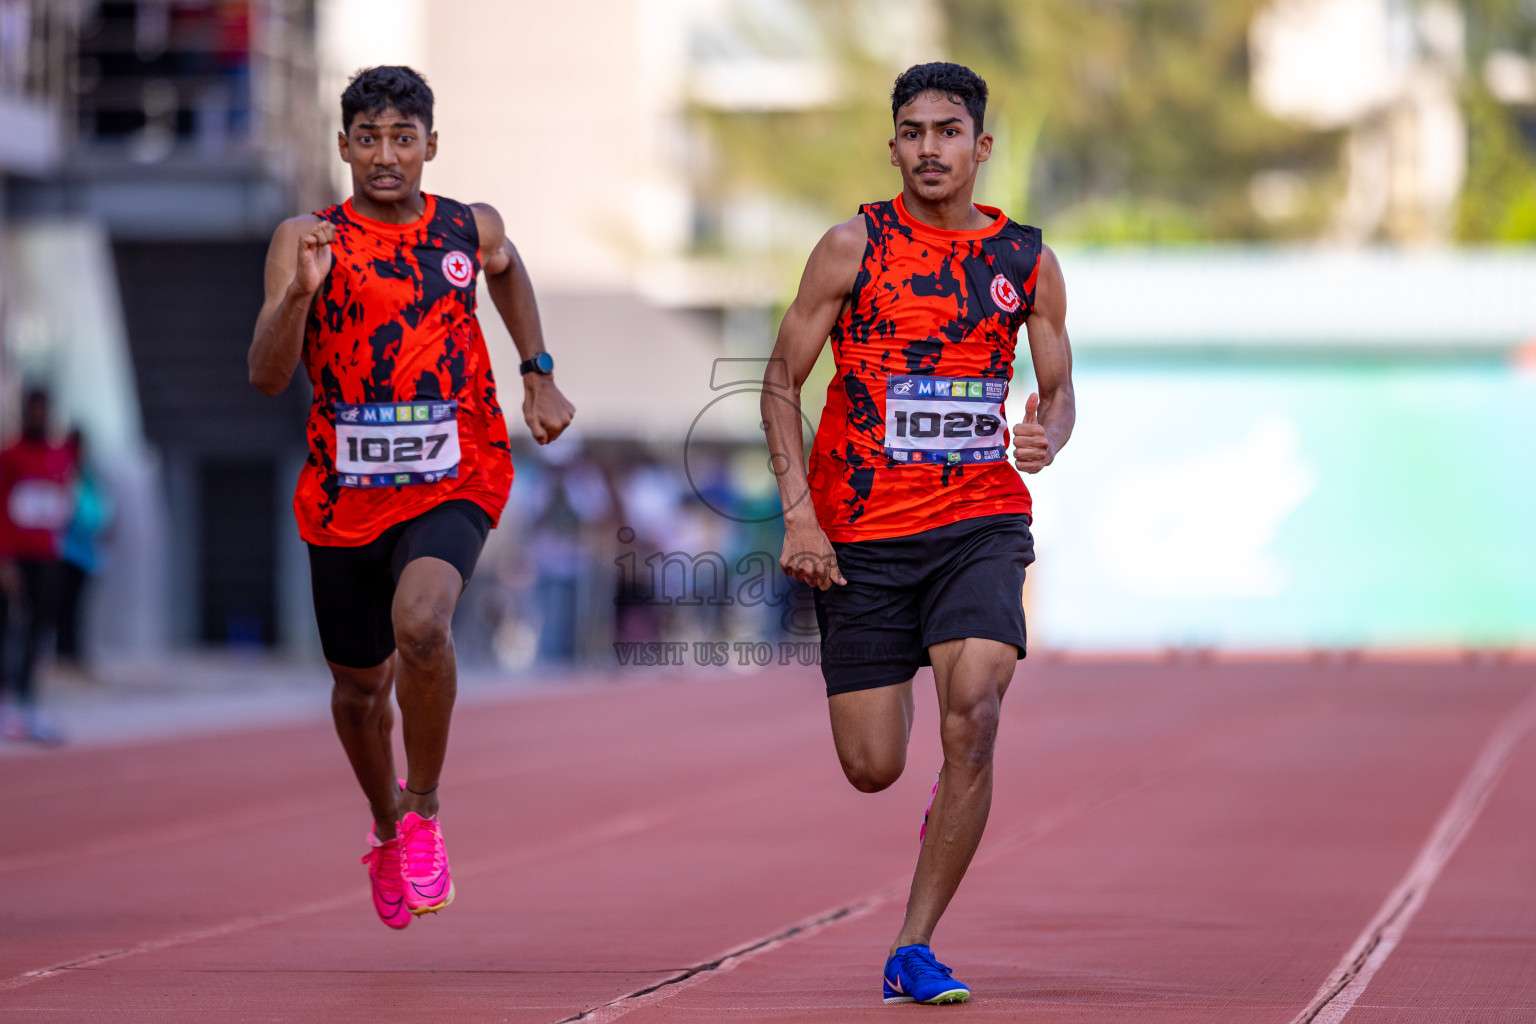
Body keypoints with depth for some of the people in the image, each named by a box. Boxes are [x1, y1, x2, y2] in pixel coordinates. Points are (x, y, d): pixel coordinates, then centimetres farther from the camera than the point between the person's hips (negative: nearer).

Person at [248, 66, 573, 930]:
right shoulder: (308, 241, -7)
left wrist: (539, 375, 20)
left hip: (453, 483, -1)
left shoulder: (471, 231, -1)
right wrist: (301, 292, -32)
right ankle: (388, 825, 46)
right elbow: (268, 378, -17)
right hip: (346, 494, 1)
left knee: (421, 623, -30)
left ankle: (425, 811, -9)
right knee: (360, 684, 16)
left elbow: (508, 271, 25)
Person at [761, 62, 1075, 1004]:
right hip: (861, 533, -1)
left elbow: (1059, 390, 14)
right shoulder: (854, 247, -1)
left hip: (981, 519, 1)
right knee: (873, 768, -1)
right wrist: (799, 513, -9)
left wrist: (1047, 434, -11)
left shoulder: (1027, 260, 6)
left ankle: (914, 949, -10)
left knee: (974, 714, -21)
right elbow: (782, 382, 1)